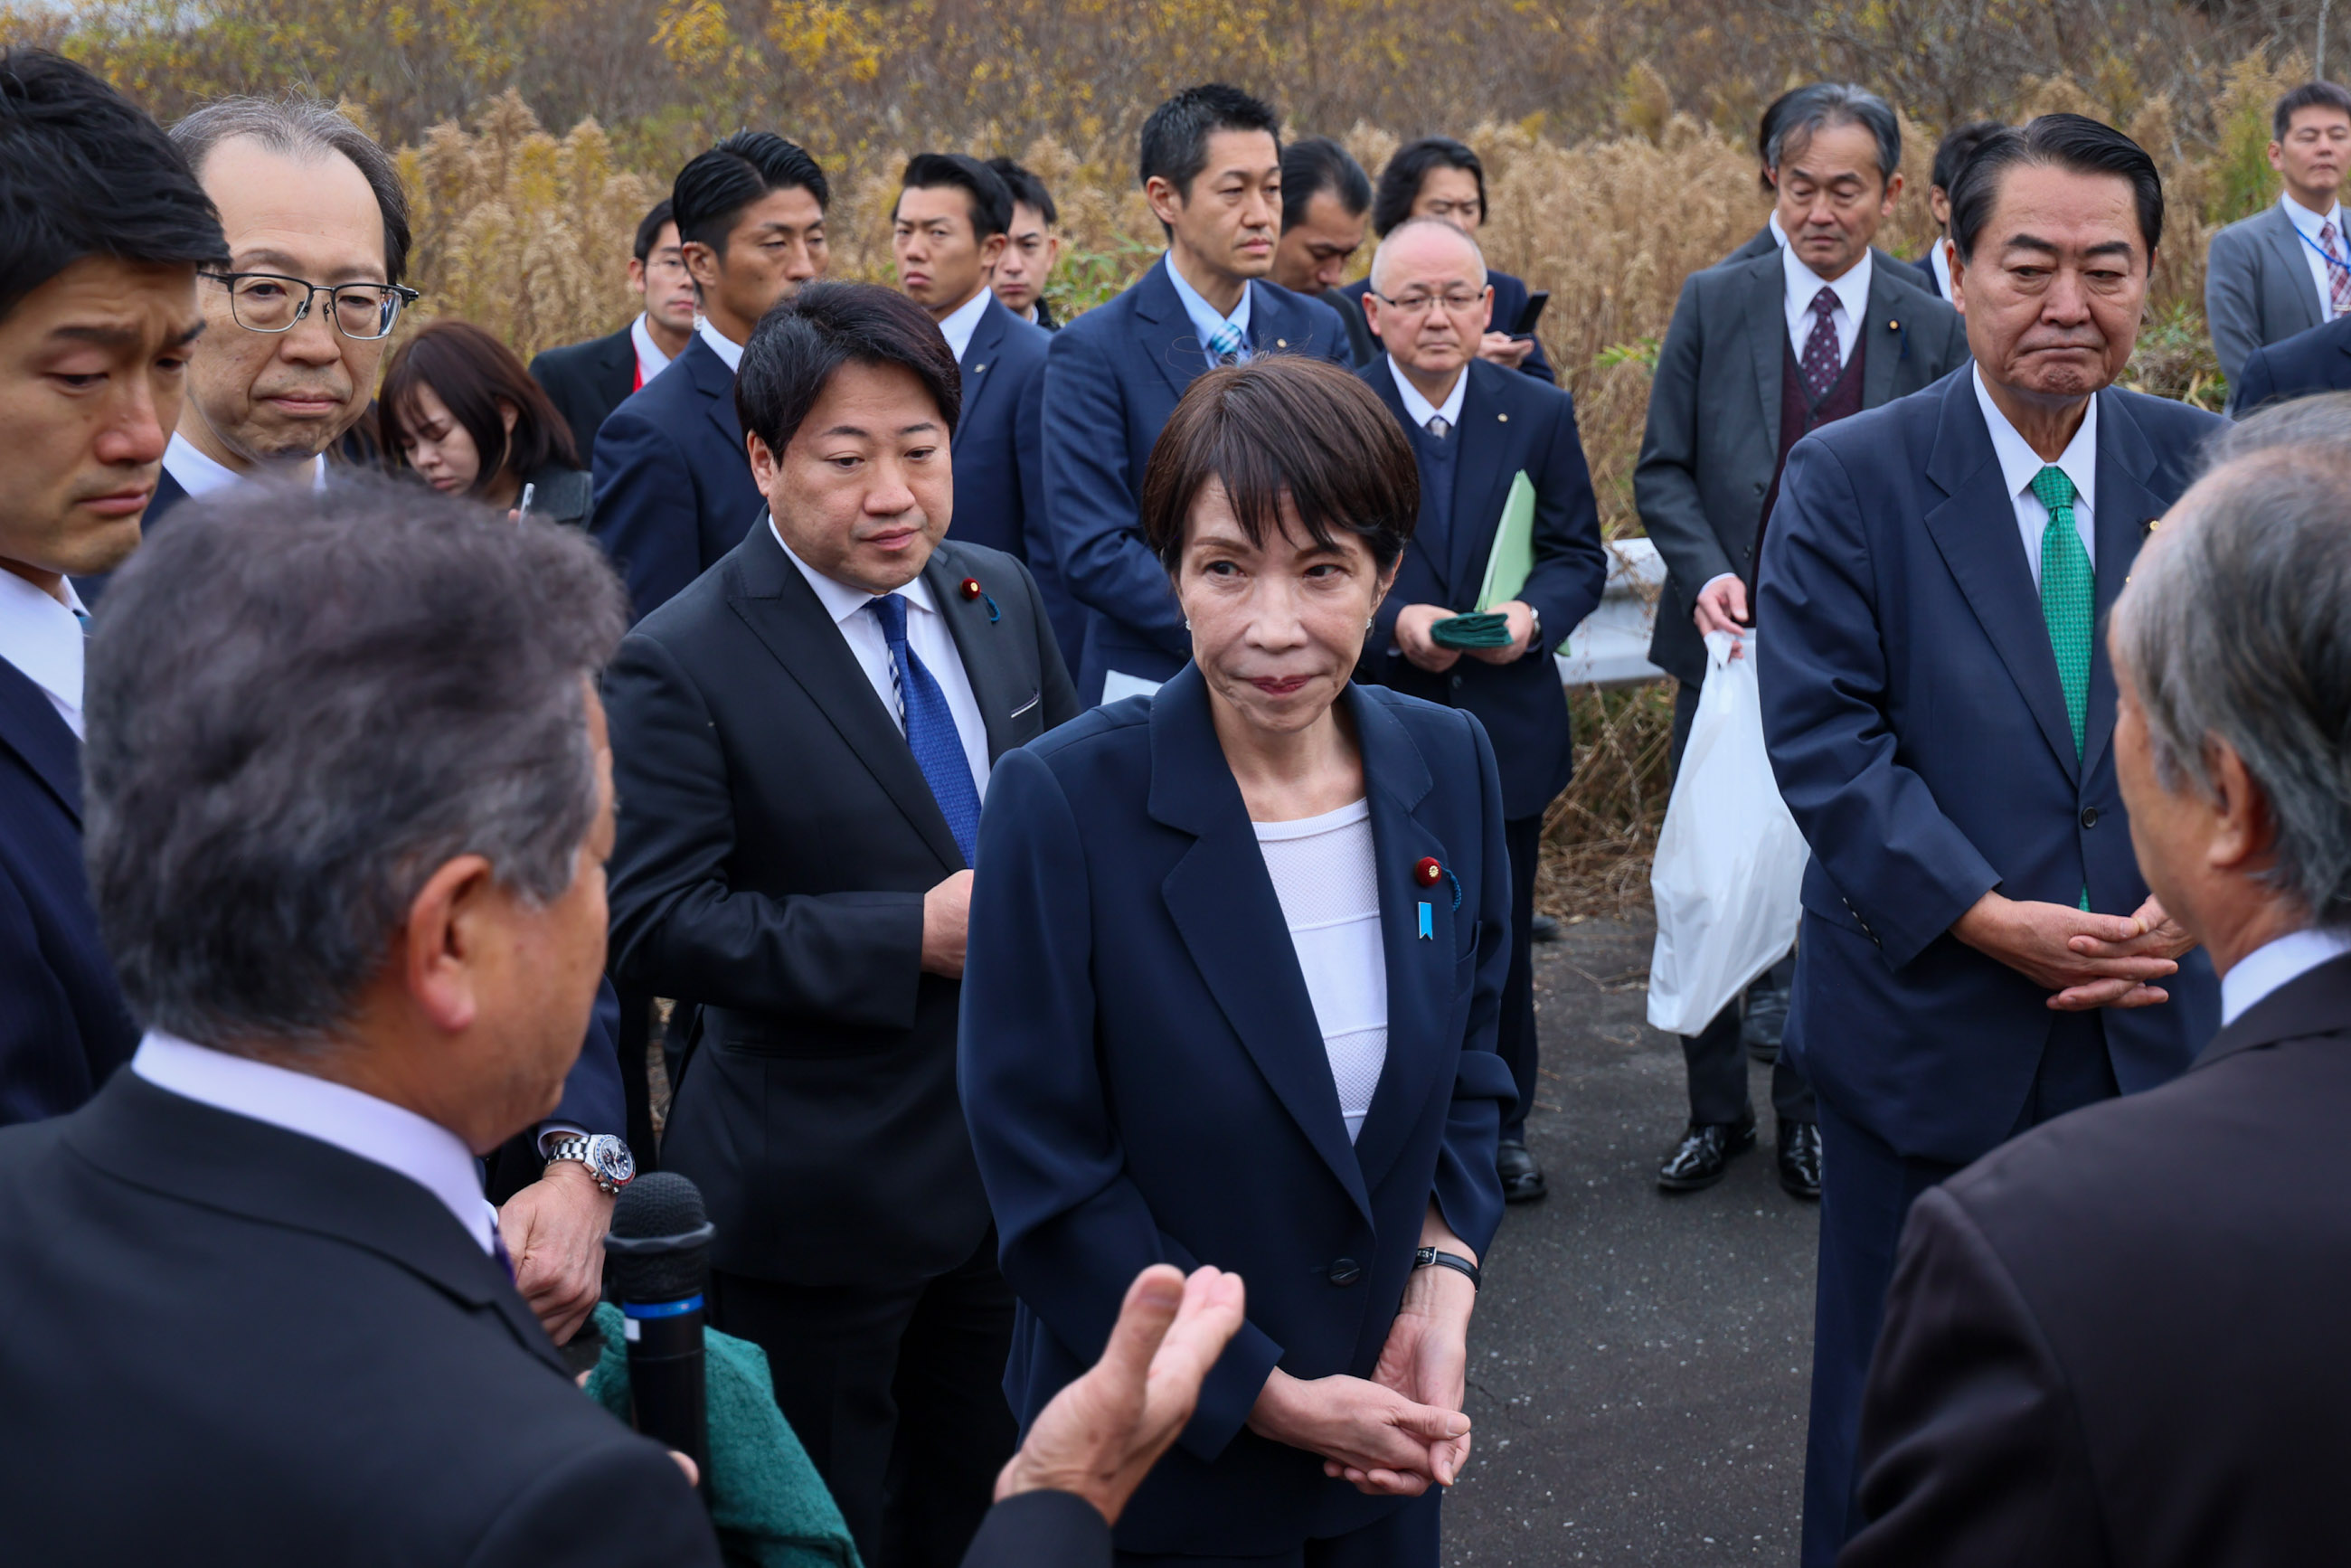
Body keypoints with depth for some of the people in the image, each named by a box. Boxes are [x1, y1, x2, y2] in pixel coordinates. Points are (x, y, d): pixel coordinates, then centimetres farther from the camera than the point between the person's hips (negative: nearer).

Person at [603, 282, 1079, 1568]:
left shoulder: (1000, 596, 3)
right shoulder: (680, 666, -17)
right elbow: (655, 921, -22)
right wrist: (915, 936, -27)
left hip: (1017, 1157, 6)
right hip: (820, 1196, -6)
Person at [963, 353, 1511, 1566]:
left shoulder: (1448, 764, -6)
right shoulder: (1063, 803, -19)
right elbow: (1045, 1179, -16)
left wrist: (1441, 1294, -6)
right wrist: (1267, 1398, -14)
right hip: (1162, 1456, -4)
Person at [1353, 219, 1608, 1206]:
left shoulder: (1540, 414, 3)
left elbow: (1579, 557, 4)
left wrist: (1532, 615, -17)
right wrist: (1392, 624, -23)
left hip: (1508, 725, 3)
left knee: (1501, 940, 14)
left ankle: (1501, 1129, 30)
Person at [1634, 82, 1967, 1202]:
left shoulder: (1933, 332, 0)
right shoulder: (1713, 305, 0)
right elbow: (1663, 469, 1)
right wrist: (1707, 573, -15)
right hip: (1730, 646, 1)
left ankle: (1806, 1108, 25)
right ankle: (1716, 1110, 23)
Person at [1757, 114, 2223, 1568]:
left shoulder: (2206, 467, 2)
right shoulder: (1848, 479, -8)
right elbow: (1822, 738, -13)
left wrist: (2191, 902, -12)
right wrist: (1988, 918, -19)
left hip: (2155, 1024, 3)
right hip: (1929, 1026, -3)